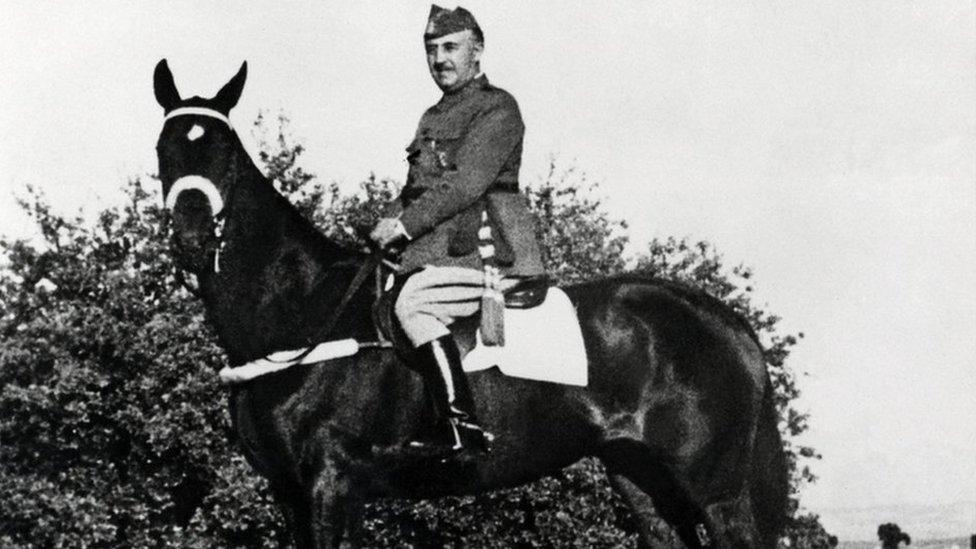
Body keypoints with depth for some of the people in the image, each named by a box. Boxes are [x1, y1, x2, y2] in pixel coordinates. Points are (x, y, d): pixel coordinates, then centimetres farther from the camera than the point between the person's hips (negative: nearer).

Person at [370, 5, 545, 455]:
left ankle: (462, 426, -28)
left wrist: (405, 226, -15)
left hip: (484, 251, -9)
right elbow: (416, 189, 26)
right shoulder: (434, 118, 25)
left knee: (413, 305, -28)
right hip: (438, 250, 10)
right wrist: (389, 226, 6)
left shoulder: (497, 109, -3)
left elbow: (465, 185, -14)